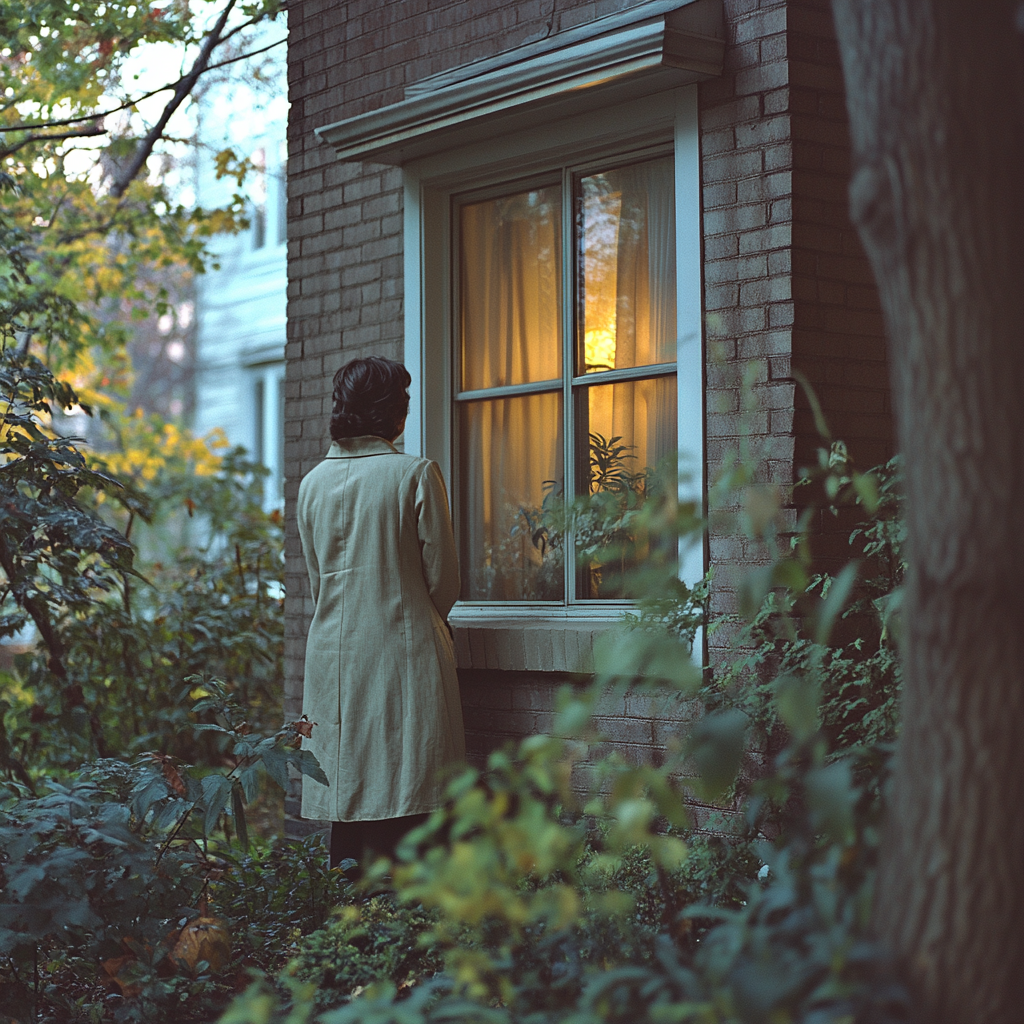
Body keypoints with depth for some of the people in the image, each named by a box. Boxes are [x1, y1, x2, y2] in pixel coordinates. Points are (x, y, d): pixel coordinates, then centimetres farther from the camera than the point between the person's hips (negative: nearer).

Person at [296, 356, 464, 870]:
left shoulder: (313, 482, 6)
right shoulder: (416, 474, -8)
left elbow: (316, 581, 13)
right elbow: (442, 578, -2)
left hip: (334, 652, 5)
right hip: (405, 654, -5)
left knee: (348, 797, 9)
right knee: (404, 802, -2)